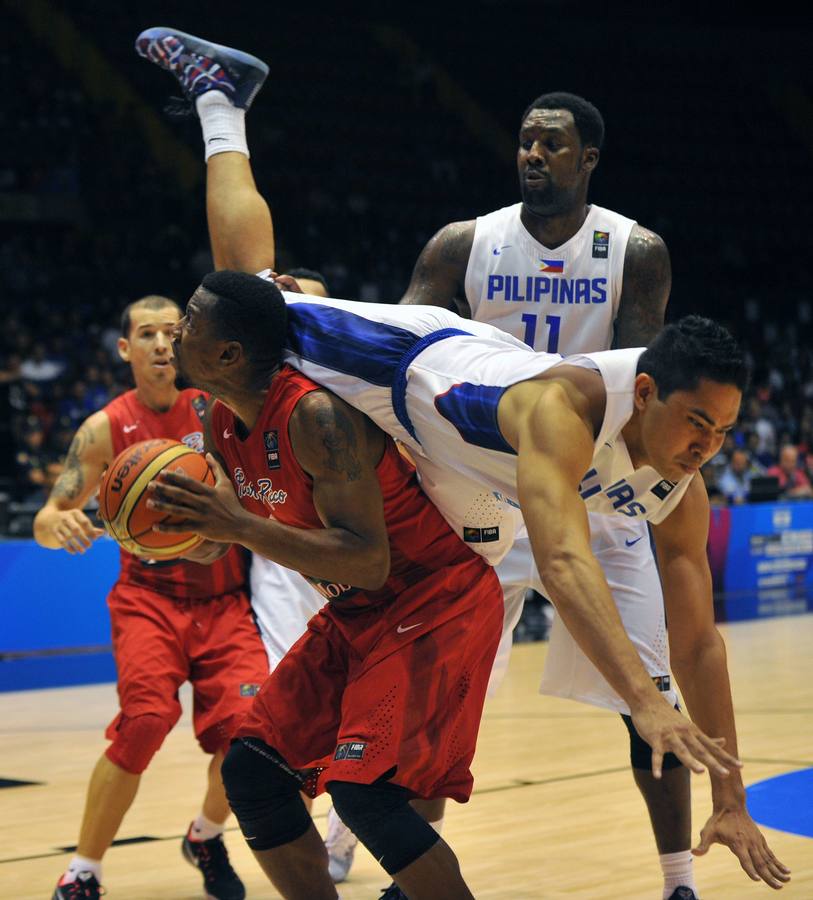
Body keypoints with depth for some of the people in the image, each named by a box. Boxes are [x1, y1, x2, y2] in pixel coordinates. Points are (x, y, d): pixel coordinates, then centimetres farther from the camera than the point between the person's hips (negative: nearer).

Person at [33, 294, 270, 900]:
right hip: (150, 596, -2)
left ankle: (207, 838, 18)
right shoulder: (107, 429, -3)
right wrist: (62, 524, -24)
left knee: (246, 726, -16)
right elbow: (47, 522, 0)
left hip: (225, 598, 2)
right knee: (145, 721, -25)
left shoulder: (216, 402, 0)